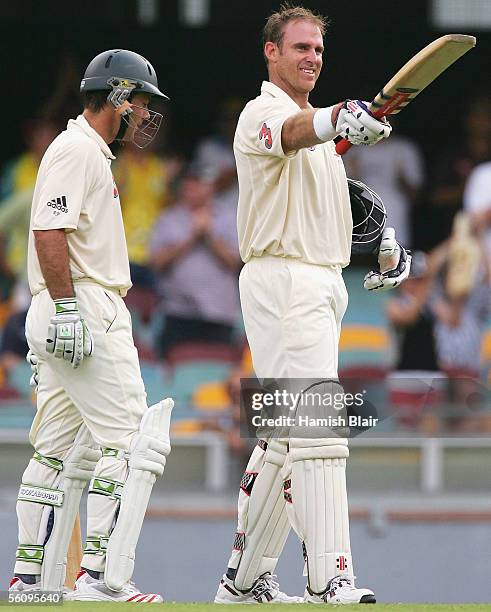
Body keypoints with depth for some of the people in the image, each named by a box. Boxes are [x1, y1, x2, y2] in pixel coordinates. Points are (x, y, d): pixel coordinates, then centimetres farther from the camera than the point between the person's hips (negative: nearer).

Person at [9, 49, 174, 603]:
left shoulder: (91, 152, 23)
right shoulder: (77, 149, -10)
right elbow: (49, 232, -20)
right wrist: (65, 308, -25)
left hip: (63, 318, 11)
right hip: (85, 309, -11)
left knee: (59, 453, 10)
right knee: (134, 443, -12)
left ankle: (31, 579, 10)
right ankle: (102, 578, -15)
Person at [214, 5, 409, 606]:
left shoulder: (318, 128, 21)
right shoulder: (264, 113, -9)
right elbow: (296, 130, -34)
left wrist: (385, 241, 14)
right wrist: (340, 119, -55)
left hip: (325, 284, 10)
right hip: (281, 280, -10)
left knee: (284, 435, 13)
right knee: (318, 429, -19)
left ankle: (244, 579, 19)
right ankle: (330, 584, -26)